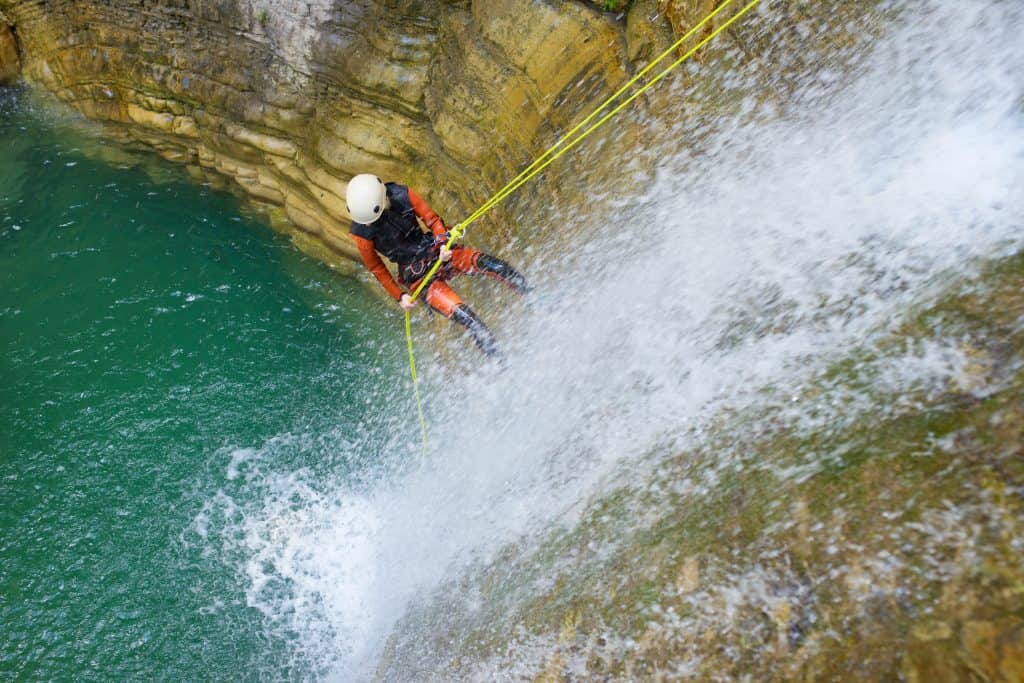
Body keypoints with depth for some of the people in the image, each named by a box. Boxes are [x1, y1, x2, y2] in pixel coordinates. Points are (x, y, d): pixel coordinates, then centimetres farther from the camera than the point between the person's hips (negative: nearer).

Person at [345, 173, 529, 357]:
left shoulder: (402, 195, -11)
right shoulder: (361, 231, -14)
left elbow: (431, 218, -1)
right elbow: (375, 266, -1)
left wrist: (443, 243, -19)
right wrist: (399, 296, 1)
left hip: (436, 251, 3)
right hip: (416, 274, -3)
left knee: (488, 263, -21)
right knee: (464, 316, -22)